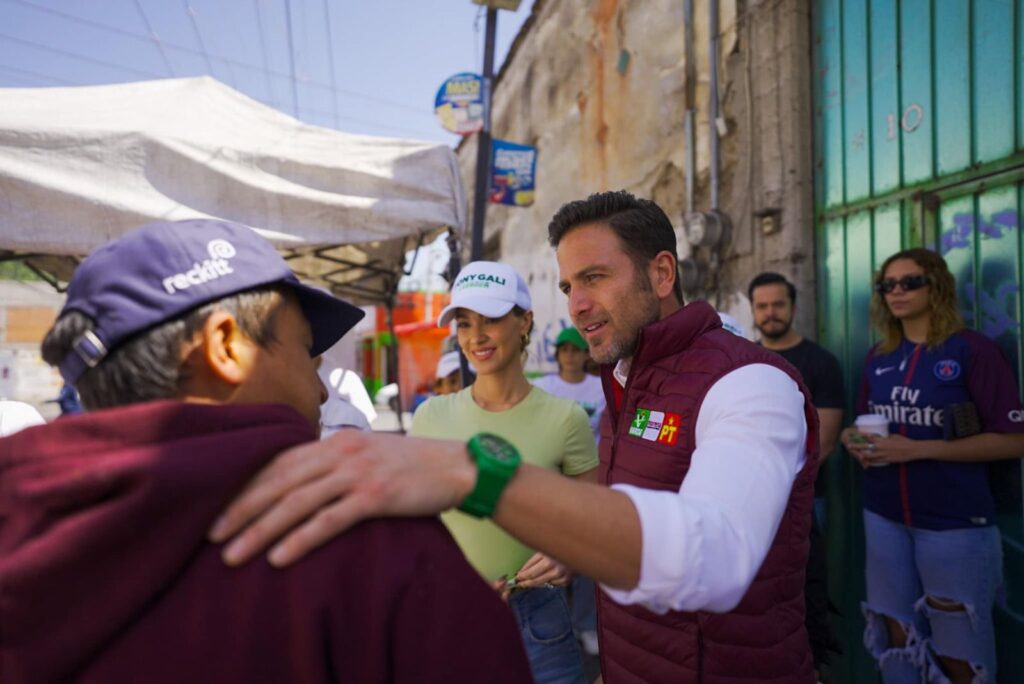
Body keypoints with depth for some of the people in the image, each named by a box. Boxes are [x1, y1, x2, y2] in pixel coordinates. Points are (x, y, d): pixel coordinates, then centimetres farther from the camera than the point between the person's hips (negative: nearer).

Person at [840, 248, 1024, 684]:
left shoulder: (973, 350, -9)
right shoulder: (878, 358, 7)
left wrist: (916, 449, -21)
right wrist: (854, 441, -3)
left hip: (954, 522, -5)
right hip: (884, 517, 5)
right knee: (896, 636, 16)